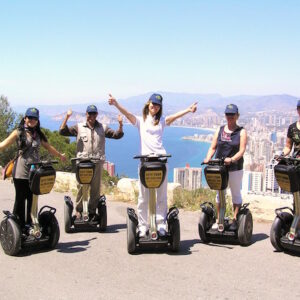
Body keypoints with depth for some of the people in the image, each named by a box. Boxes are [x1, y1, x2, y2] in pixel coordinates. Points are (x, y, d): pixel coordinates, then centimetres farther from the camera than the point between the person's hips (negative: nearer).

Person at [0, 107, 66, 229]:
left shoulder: (39, 135, 13)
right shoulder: (18, 132, 2)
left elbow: (49, 147, 26)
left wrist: (60, 155, 35)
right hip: (21, 173, -4)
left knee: (32, 200, 6)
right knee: (20, 199, 1)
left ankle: (29, 225, 15)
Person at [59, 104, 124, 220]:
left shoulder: (103, 128, 13)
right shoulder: (79, 127, 9)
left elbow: (117, 135, 8)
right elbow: (63, 131, 3)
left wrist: (120, 125, -9)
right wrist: (66, 117, -8)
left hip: (97, 162, 2)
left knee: (95, 188, 6)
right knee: (81, 187, -3)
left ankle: (92, 212, 16)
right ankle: (78, 210, 8)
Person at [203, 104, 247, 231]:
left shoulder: (241, 132, 1)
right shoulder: (220, 130, 12)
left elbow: (242, 150, -10)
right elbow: (213, 147, 8)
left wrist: (232, 159, -27)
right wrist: (208, 158, -11)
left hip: (235, 168, -3)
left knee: (236, 193, 6)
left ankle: (235, 220, 13)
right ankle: (218, 219, 18)